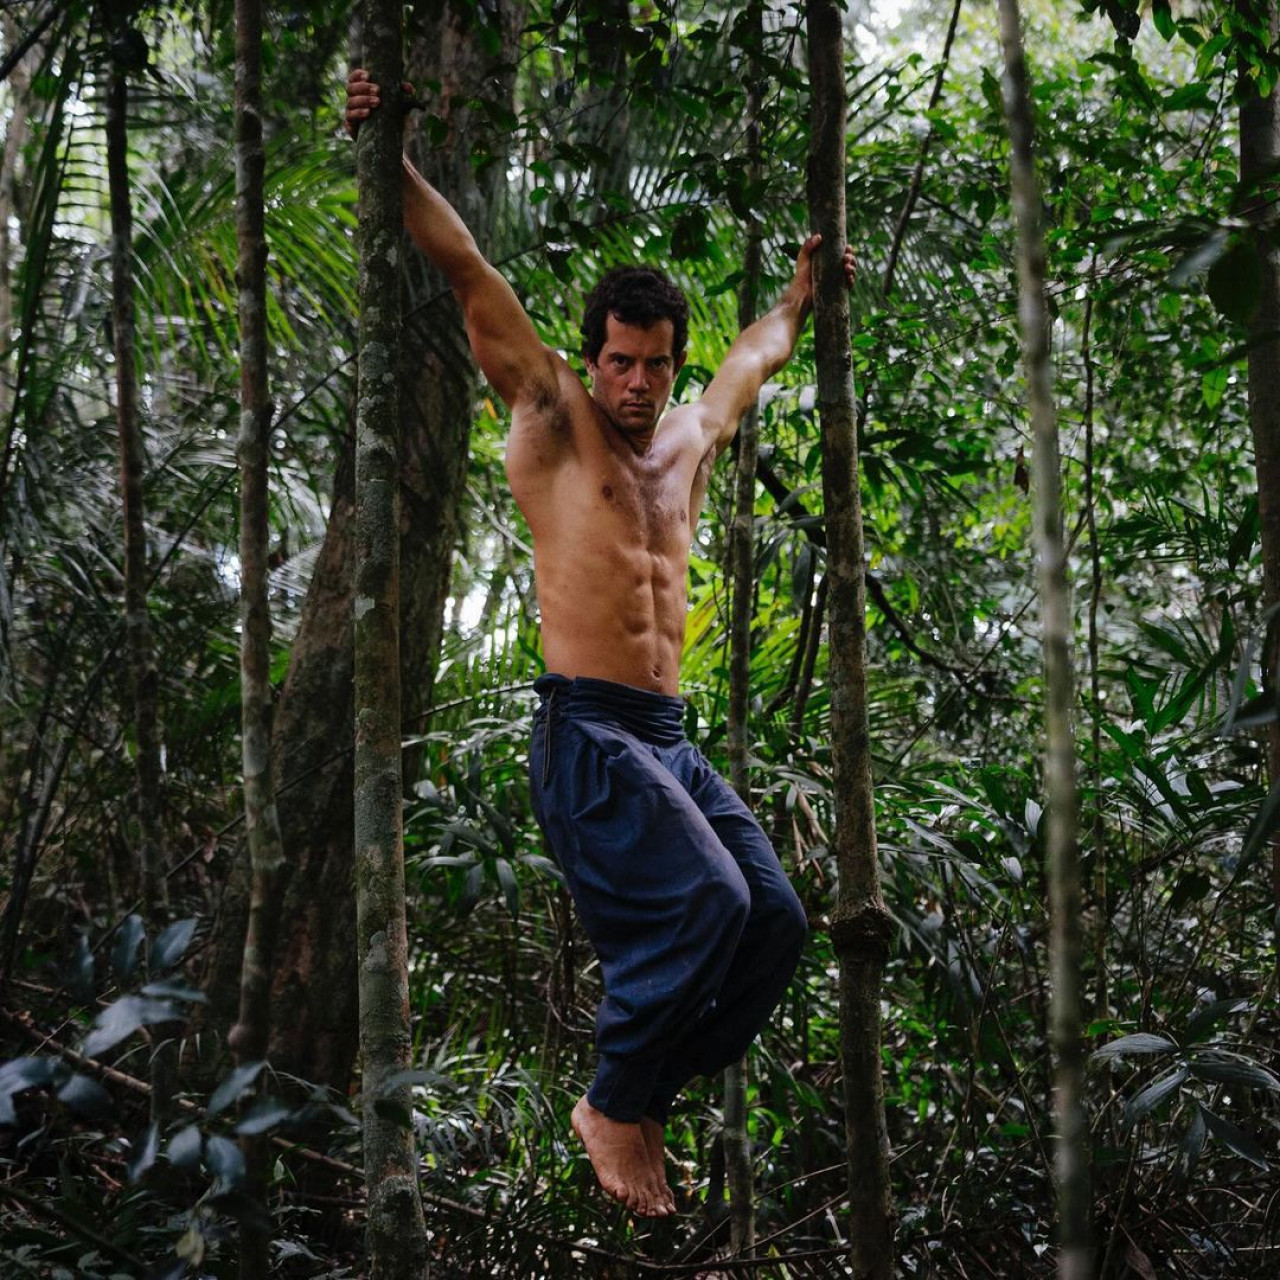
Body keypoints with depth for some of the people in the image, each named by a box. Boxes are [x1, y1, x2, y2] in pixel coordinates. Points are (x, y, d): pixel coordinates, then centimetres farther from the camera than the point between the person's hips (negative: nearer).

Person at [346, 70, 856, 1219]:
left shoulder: (691, 439, 19)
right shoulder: (554, 420, 2)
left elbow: (760, 352, 39)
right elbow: (467, 270, -3)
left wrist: (804, 291, 52)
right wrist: (391, 160, -6)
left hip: (670, 736, 7)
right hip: (587, 730, -7)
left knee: (775, 919, -5)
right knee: (707, 900, -23)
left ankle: (647, 1100, 8)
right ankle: (613, 1108, -5)